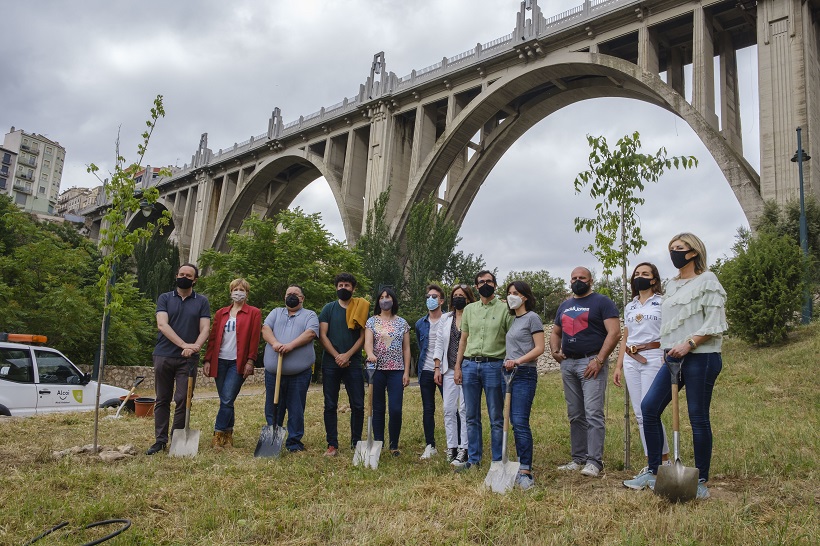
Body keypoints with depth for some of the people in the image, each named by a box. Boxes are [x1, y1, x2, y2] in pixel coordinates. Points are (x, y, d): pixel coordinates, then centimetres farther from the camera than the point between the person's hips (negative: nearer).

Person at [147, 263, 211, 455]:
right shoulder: (164, 298, 7)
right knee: (162, 400, 6)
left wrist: (195, 347, -21)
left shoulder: (202, 302, 8)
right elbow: (162, 325, -7)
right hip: (164, 356, 1)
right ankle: (160, 440, 13)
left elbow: (205, 328, 0)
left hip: (188, 359, 0)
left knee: (182, 400, -1)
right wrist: (184, 344, -19)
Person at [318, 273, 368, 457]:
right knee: (330, 405, 2)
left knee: (358, 405, -1)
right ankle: (332, 445, 9)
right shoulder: (329, 308, 7)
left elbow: (363, 337, 0)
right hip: (330, 363, 1)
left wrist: (347, 355, -11)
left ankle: (356, 443, 11)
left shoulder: (361, 308, 6)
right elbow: (322, 335, 1)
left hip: (353, 363, 0)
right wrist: (337, 356, -10)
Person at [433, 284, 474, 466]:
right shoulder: (445, 318, 12)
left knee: (465, 409, -4)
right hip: (449, 370, 4)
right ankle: (452, 447, 14)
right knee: (449, 409, 4)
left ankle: (464, 450, 3)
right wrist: (437, 368, 6)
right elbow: (439, 344, 12)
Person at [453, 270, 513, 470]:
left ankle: (498, 461, 12)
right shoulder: (469, 309, 13)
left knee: (496, 418, 3)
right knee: (472, 417, 10)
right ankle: (473, 459, 19)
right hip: (469, 365, 4)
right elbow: (463, 340, 14)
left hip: (494, 365, -4)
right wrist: (457, 367, 8)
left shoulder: (505, 309, 1)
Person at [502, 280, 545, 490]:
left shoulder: (532, 318, -5)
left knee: (520, 423, -13)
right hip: (509, 373, 8)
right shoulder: (513, 319, 18)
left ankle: (526, 473, -11)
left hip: (525, 374, -8)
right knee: (515, 423, 9)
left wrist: (518, 361, -19)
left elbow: (539, 348, -11)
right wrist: (508, 362, 8)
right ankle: (521, 466, 17)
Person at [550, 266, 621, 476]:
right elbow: (555, 333, 27)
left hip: (591, 363, -7)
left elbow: (614, 333, -11)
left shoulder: (602, 302, -2)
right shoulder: (564, 306, 19)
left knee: (593, 414, -10)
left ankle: (594, 461, -5)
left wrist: (599, 360, -18)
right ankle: (578, 458, 17)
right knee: (575, 415, 10)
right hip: (568, 364, 7)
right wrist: (555, 351, 7)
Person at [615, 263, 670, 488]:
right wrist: (619, 366, 14)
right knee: (639, 415, 4)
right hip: (631, 361, 6)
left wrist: (667, 364, -16)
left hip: (653, 358, -6)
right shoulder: (629, 307, 18)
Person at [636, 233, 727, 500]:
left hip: (700, 357, -7)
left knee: (698, 417, -1)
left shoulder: (707, 281, -4)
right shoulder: (671, 285, 18)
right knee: (649, 407, -2)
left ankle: (702, 480, 11)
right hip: (674, 357, 7)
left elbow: (715, 323, -11)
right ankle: (653, 470, 8)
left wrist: (688, 344, -20)